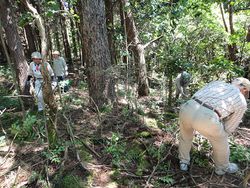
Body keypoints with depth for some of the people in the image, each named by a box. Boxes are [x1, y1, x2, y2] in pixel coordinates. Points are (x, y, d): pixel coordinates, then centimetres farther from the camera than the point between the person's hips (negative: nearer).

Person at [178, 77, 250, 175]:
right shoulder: (241, 103, 19)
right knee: (220, 142, 30)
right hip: (207, 119, -3)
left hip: (187, 109, 4)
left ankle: (183, 162, 50)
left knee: (185, 135, 37)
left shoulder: (216, 83, 29)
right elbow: (229, 127, 25)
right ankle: (222, 167, 55)